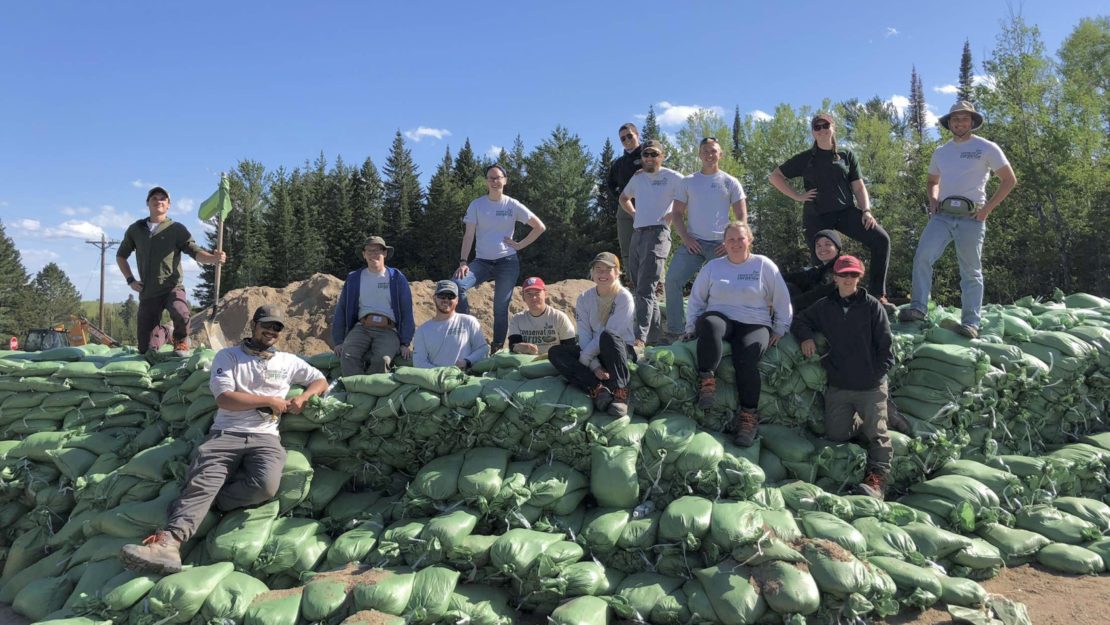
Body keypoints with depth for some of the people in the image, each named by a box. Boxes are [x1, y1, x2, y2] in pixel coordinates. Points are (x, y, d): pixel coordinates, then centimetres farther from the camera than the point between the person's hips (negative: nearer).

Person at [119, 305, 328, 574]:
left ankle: (197, 506, -21)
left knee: (266, 485, -33)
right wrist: (270, 401, -1)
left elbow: (321, 381, 29)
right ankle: (170, 542, -50)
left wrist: (303, 397, 7)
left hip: (265, 438, 1)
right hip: (225, 434, -1)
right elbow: (224, 398, -1)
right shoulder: (227, 356, 13)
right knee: (202, 482, -31)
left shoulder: (289, 361, 22)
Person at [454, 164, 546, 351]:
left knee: (501, 307, 1)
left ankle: (498, 349, 13)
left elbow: (540, 227, 5)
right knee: (457, 284, -25)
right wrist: (463, 262, -12)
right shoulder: (476, 205, 3)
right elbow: (469, 235, -1)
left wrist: (520, 245, -2)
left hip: (507, 262, -1)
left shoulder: (513, 205, 1)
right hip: (482, 261, 1)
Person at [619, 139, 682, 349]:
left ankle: (640, 339, -23)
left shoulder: (672, 177, -1)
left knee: (645, 289, -17)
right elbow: (623, 198, 35)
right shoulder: (637, 178, 18)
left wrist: (673, 215, -8)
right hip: (637, 233, 7)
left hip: (657, 233, -7)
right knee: (638, 284, 12)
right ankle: (656, 327, 26)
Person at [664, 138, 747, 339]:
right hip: (693, 243, 1)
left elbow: (742, 216, 4)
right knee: (672, 281, -12)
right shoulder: (688, 181, 10)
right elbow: (677, 213, 8)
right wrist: (685, 238, -6)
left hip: (720, 245, -1)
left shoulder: (730, 182, 5)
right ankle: (676, 329, -5)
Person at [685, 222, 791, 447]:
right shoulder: (713, 266, 15)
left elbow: (782, 300, 12)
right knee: (710, 325, -38)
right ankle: (706, 380, -35)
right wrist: (691, 328, 9)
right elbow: (696, 299, 17)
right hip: (720, 318, 1)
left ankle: (748, 416, -24)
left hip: (754, 324, -1)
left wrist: (780, 329, 6)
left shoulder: (764, 265, 10)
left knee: (745, 359, -31)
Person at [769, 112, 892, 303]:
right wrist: (798, 197, 3)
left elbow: (858, 187, 9)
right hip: (816, 217, 0)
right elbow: (775, 176, 11)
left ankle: (878, 294, -11)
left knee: (881, 239, -18)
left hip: (846, 211, 1)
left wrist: (866, 211, -6)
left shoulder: (846, 155, 11)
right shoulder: (805, 158, 9)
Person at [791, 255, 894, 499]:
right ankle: (863, 423, 36)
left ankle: (878, 478, 0)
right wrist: (805, 336, 0)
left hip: (871, 386, -3)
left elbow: (886, 342, -3)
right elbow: (800, 320, 20)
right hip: (838, 386, 4)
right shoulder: (824, 306, 7)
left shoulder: (872, 306, -3)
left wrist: (879, 371, -8)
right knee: (836, 434, 9)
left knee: (877, 431, -6)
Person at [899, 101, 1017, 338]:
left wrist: (988, 208, -6)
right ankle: (918, 308, -17)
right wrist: (933, 201, 8)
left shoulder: (987, 148, 3)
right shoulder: (941, 152, 16)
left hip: (971, 217, -3)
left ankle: (970, 322, 2)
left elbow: (1009, 180, 4)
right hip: (942, 215, 3)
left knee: (971, 271, 0)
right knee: (922, 257, -18)